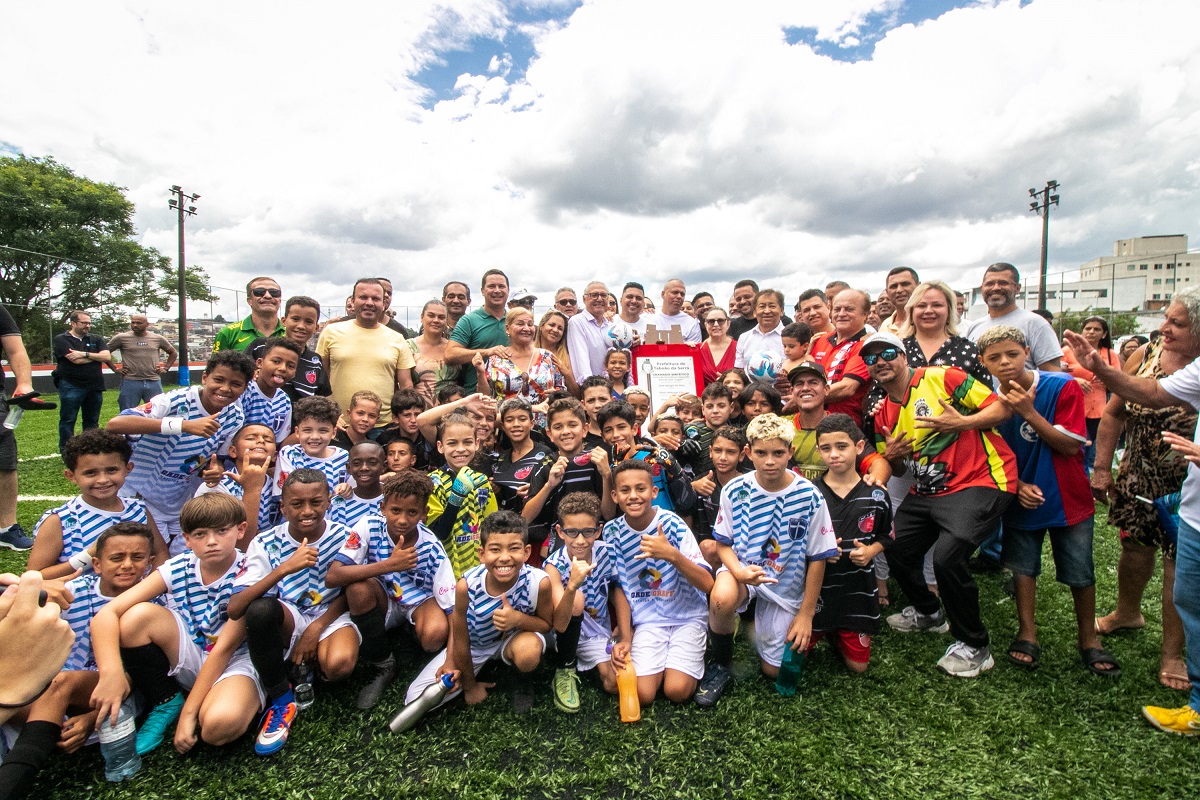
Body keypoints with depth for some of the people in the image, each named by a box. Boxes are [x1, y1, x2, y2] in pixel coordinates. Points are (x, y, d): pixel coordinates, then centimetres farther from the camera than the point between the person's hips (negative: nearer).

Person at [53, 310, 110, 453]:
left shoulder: (96, 339, 12)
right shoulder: (61, 339, -1)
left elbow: (107, 357, -4)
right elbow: (76, 360, -15)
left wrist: (85, 354, -14)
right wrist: (96, 356, -3)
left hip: (94, 386, 4)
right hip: (71, 386, -4)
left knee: (92, 421, 10)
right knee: (68, 421, 2)